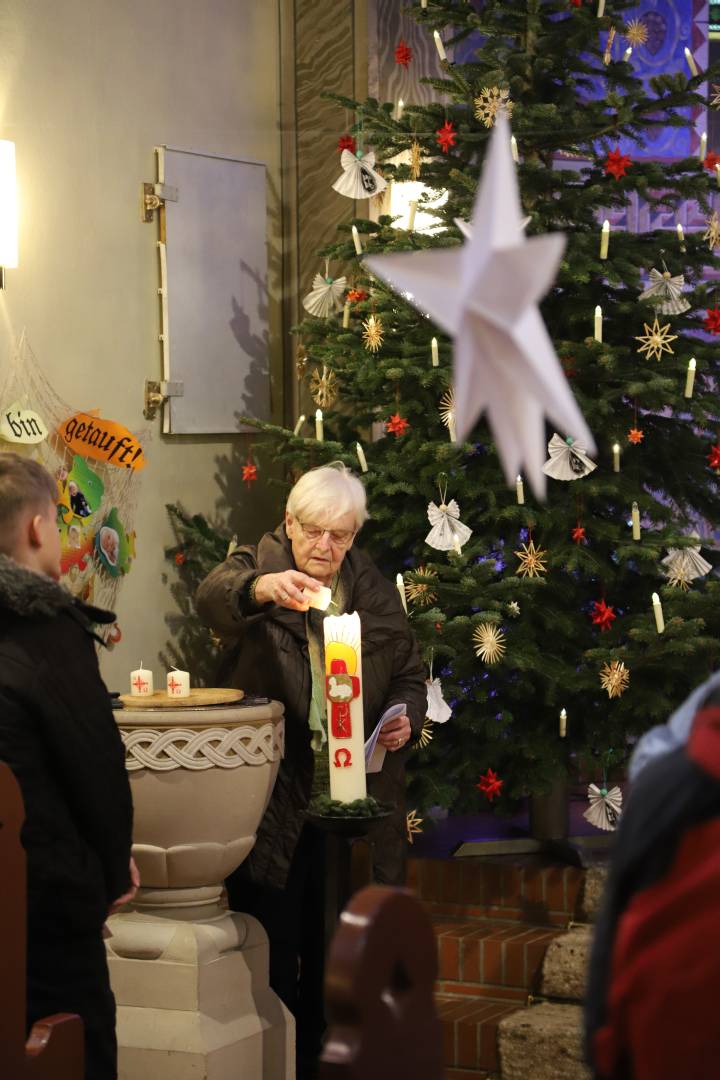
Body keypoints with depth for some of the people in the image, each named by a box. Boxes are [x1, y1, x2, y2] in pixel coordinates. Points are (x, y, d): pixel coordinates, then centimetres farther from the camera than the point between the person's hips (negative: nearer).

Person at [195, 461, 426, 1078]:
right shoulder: (262, 566, -1)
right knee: (272, 946, 2)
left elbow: (410, 676, 18)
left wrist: (405, 718, -4)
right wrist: (260, 588, -47)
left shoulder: (376, 592, 10)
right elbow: (212, 597, -25)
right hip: (273, 799, -3)